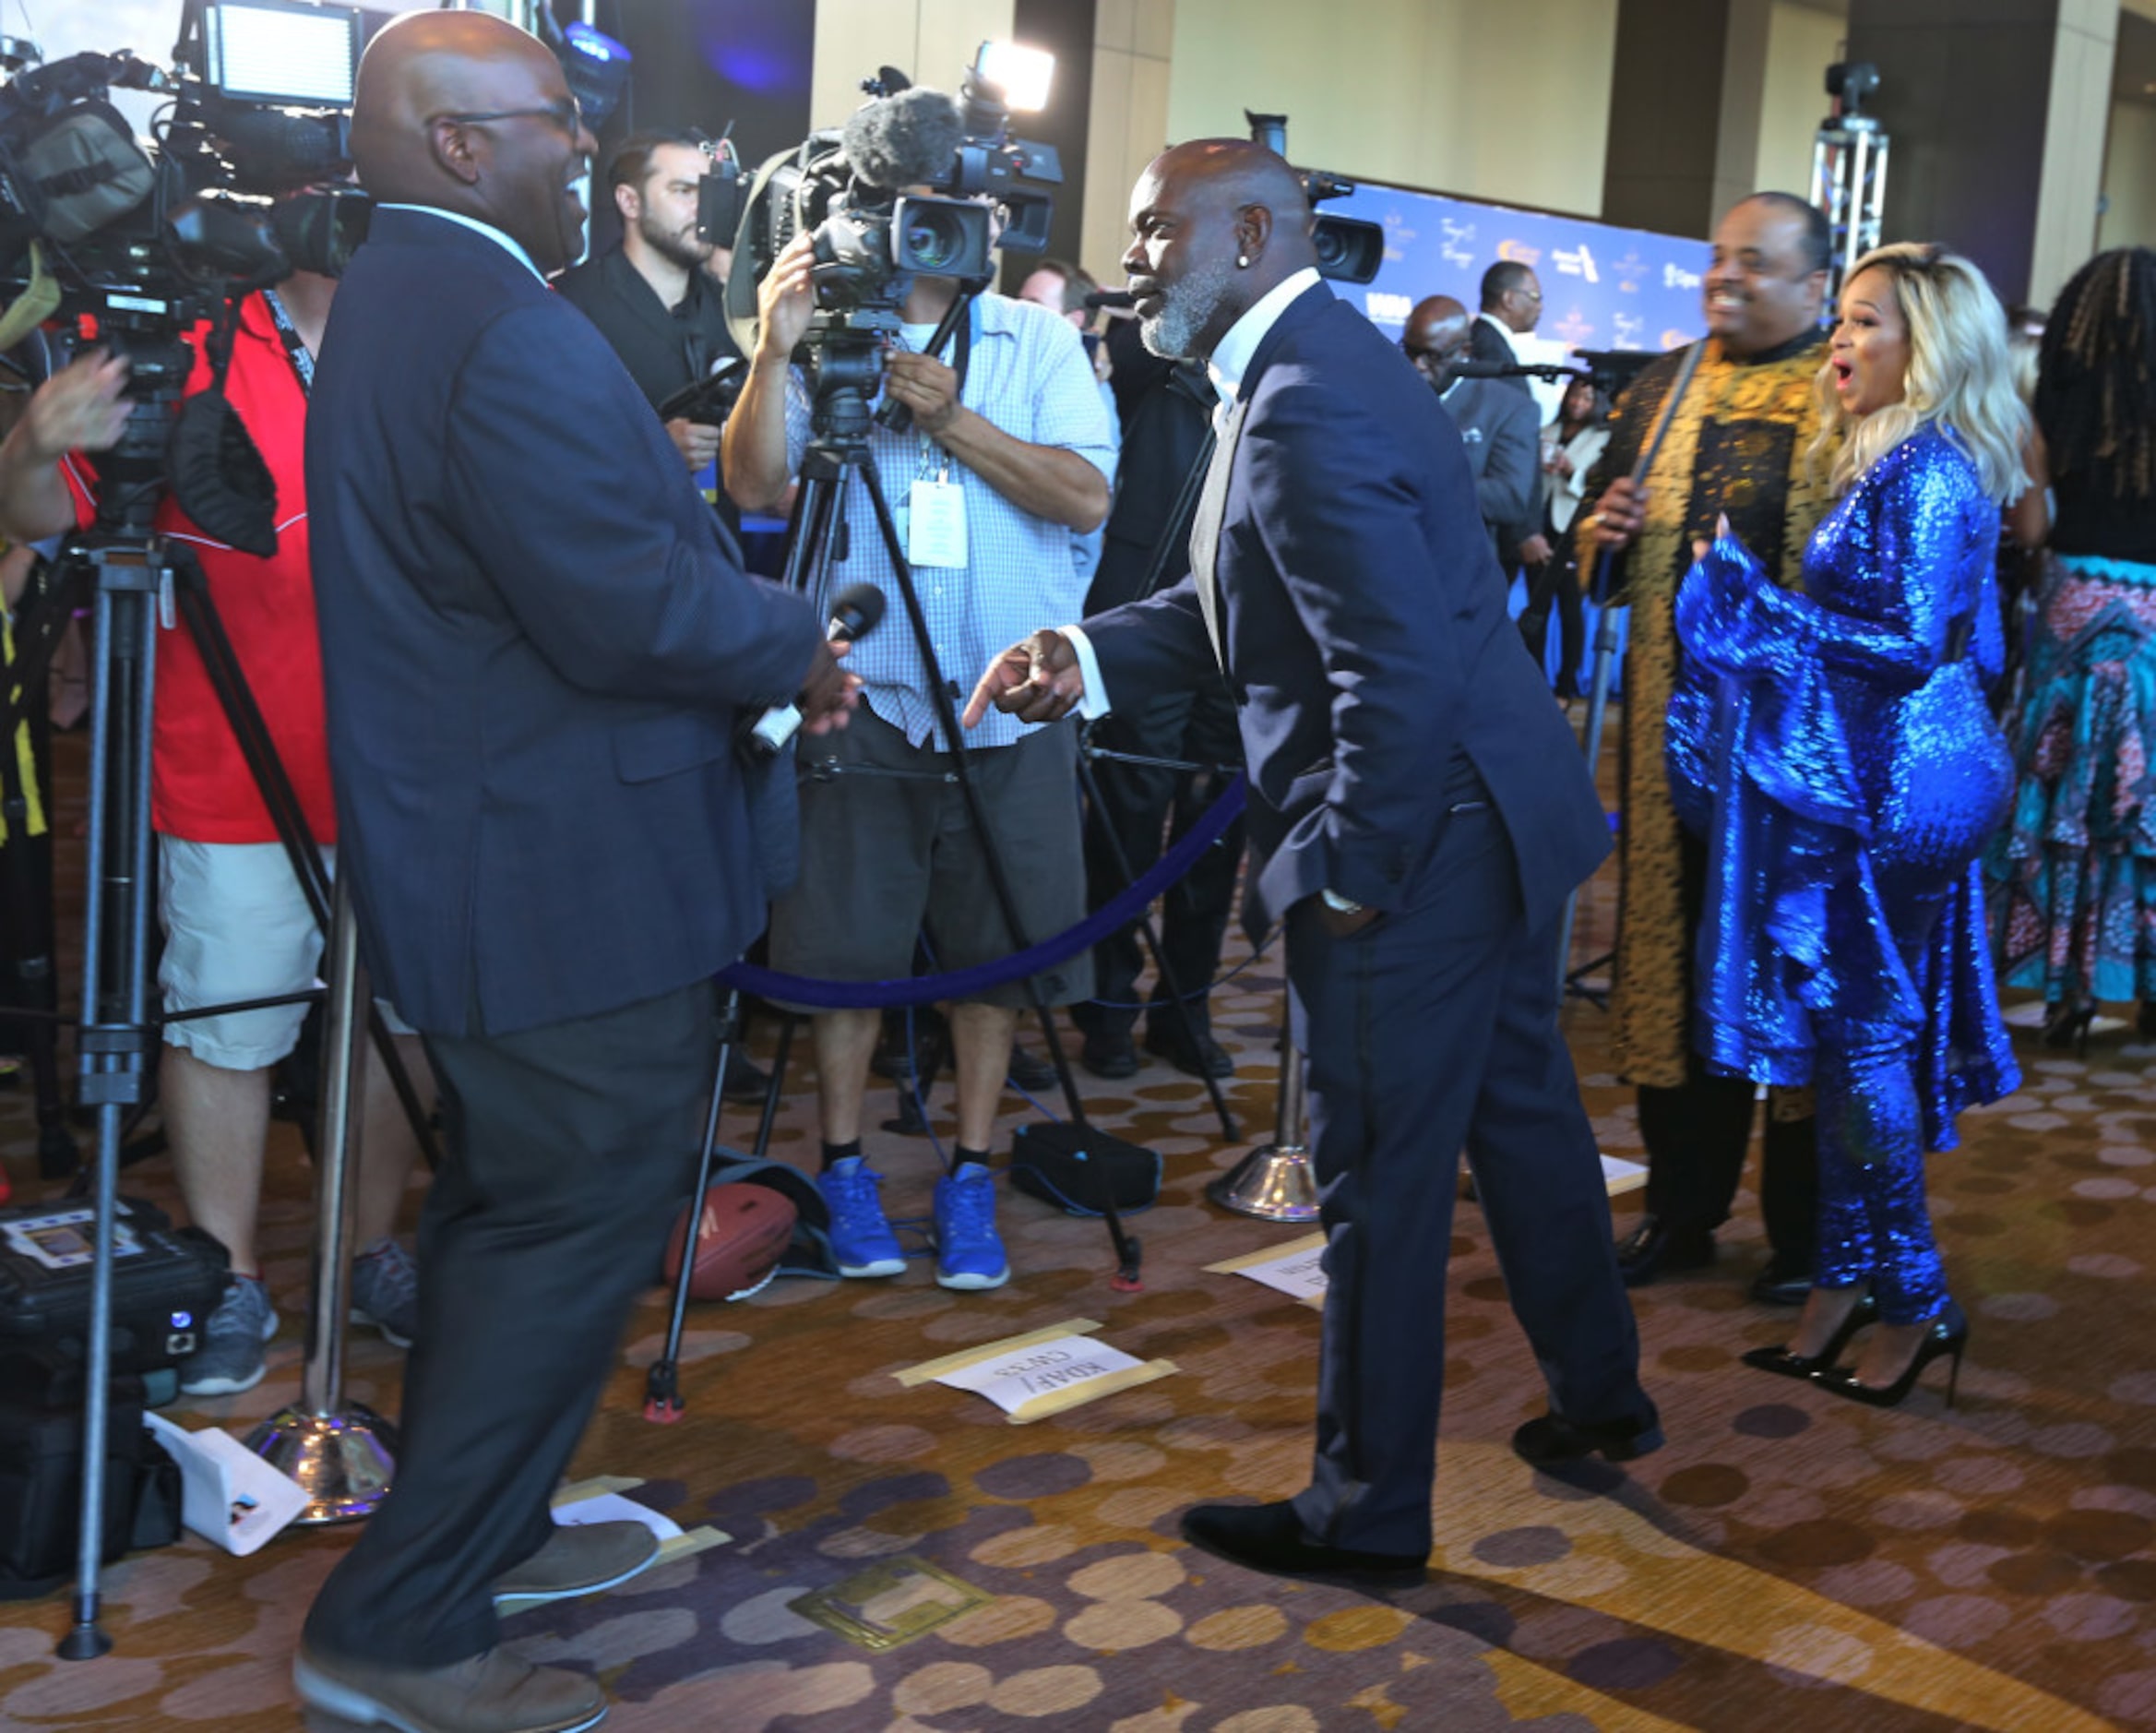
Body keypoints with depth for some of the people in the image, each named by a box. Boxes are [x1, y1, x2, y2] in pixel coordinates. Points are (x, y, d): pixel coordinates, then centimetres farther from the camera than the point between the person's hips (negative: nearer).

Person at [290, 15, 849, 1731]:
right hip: (577, 880, -11)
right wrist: (797, 644, -8)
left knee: (508, 1206, 21)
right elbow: (635, 613, -26)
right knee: (580, 1223, -1)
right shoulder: (511, 333, -22)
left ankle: (479, 1526, 36)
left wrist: (753, 633, 10)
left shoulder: (390, 301, 12)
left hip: (473, 858, 11)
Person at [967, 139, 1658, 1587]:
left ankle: (1367, 1513, 18)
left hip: (1415, 840, -11)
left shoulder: (1304, 404, -22)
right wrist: (1093, 655, 1)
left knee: (1382, 1183, 2)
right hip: (1495, 815, 11)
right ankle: (1602, 1396, 42)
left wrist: (1351, 871, -18)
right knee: (1522, 1112, 24)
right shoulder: (1319, 357, 11)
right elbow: (1241, 604, 14)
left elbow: (1402, 666, -27)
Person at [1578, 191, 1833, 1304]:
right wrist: (1602, 531, -1)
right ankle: (1682, 1208, 23)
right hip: (1676, 716, 5)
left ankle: (1803, 1228, 17)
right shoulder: (1665, 387, 14)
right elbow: (1597, 520, 21)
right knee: (1677, 952, 10)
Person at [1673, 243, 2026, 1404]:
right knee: (1856, 1026, 12)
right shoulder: (1889, 462, 14)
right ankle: (1851, 1276, 21)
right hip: (1870, 780, 10)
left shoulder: (1925, 470, -15)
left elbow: (1907, 641, -22)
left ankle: (1910, 1299, 10)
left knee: (1865, 1028, -2)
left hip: (1886, 785, -10)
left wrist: (1750, 594, -16)